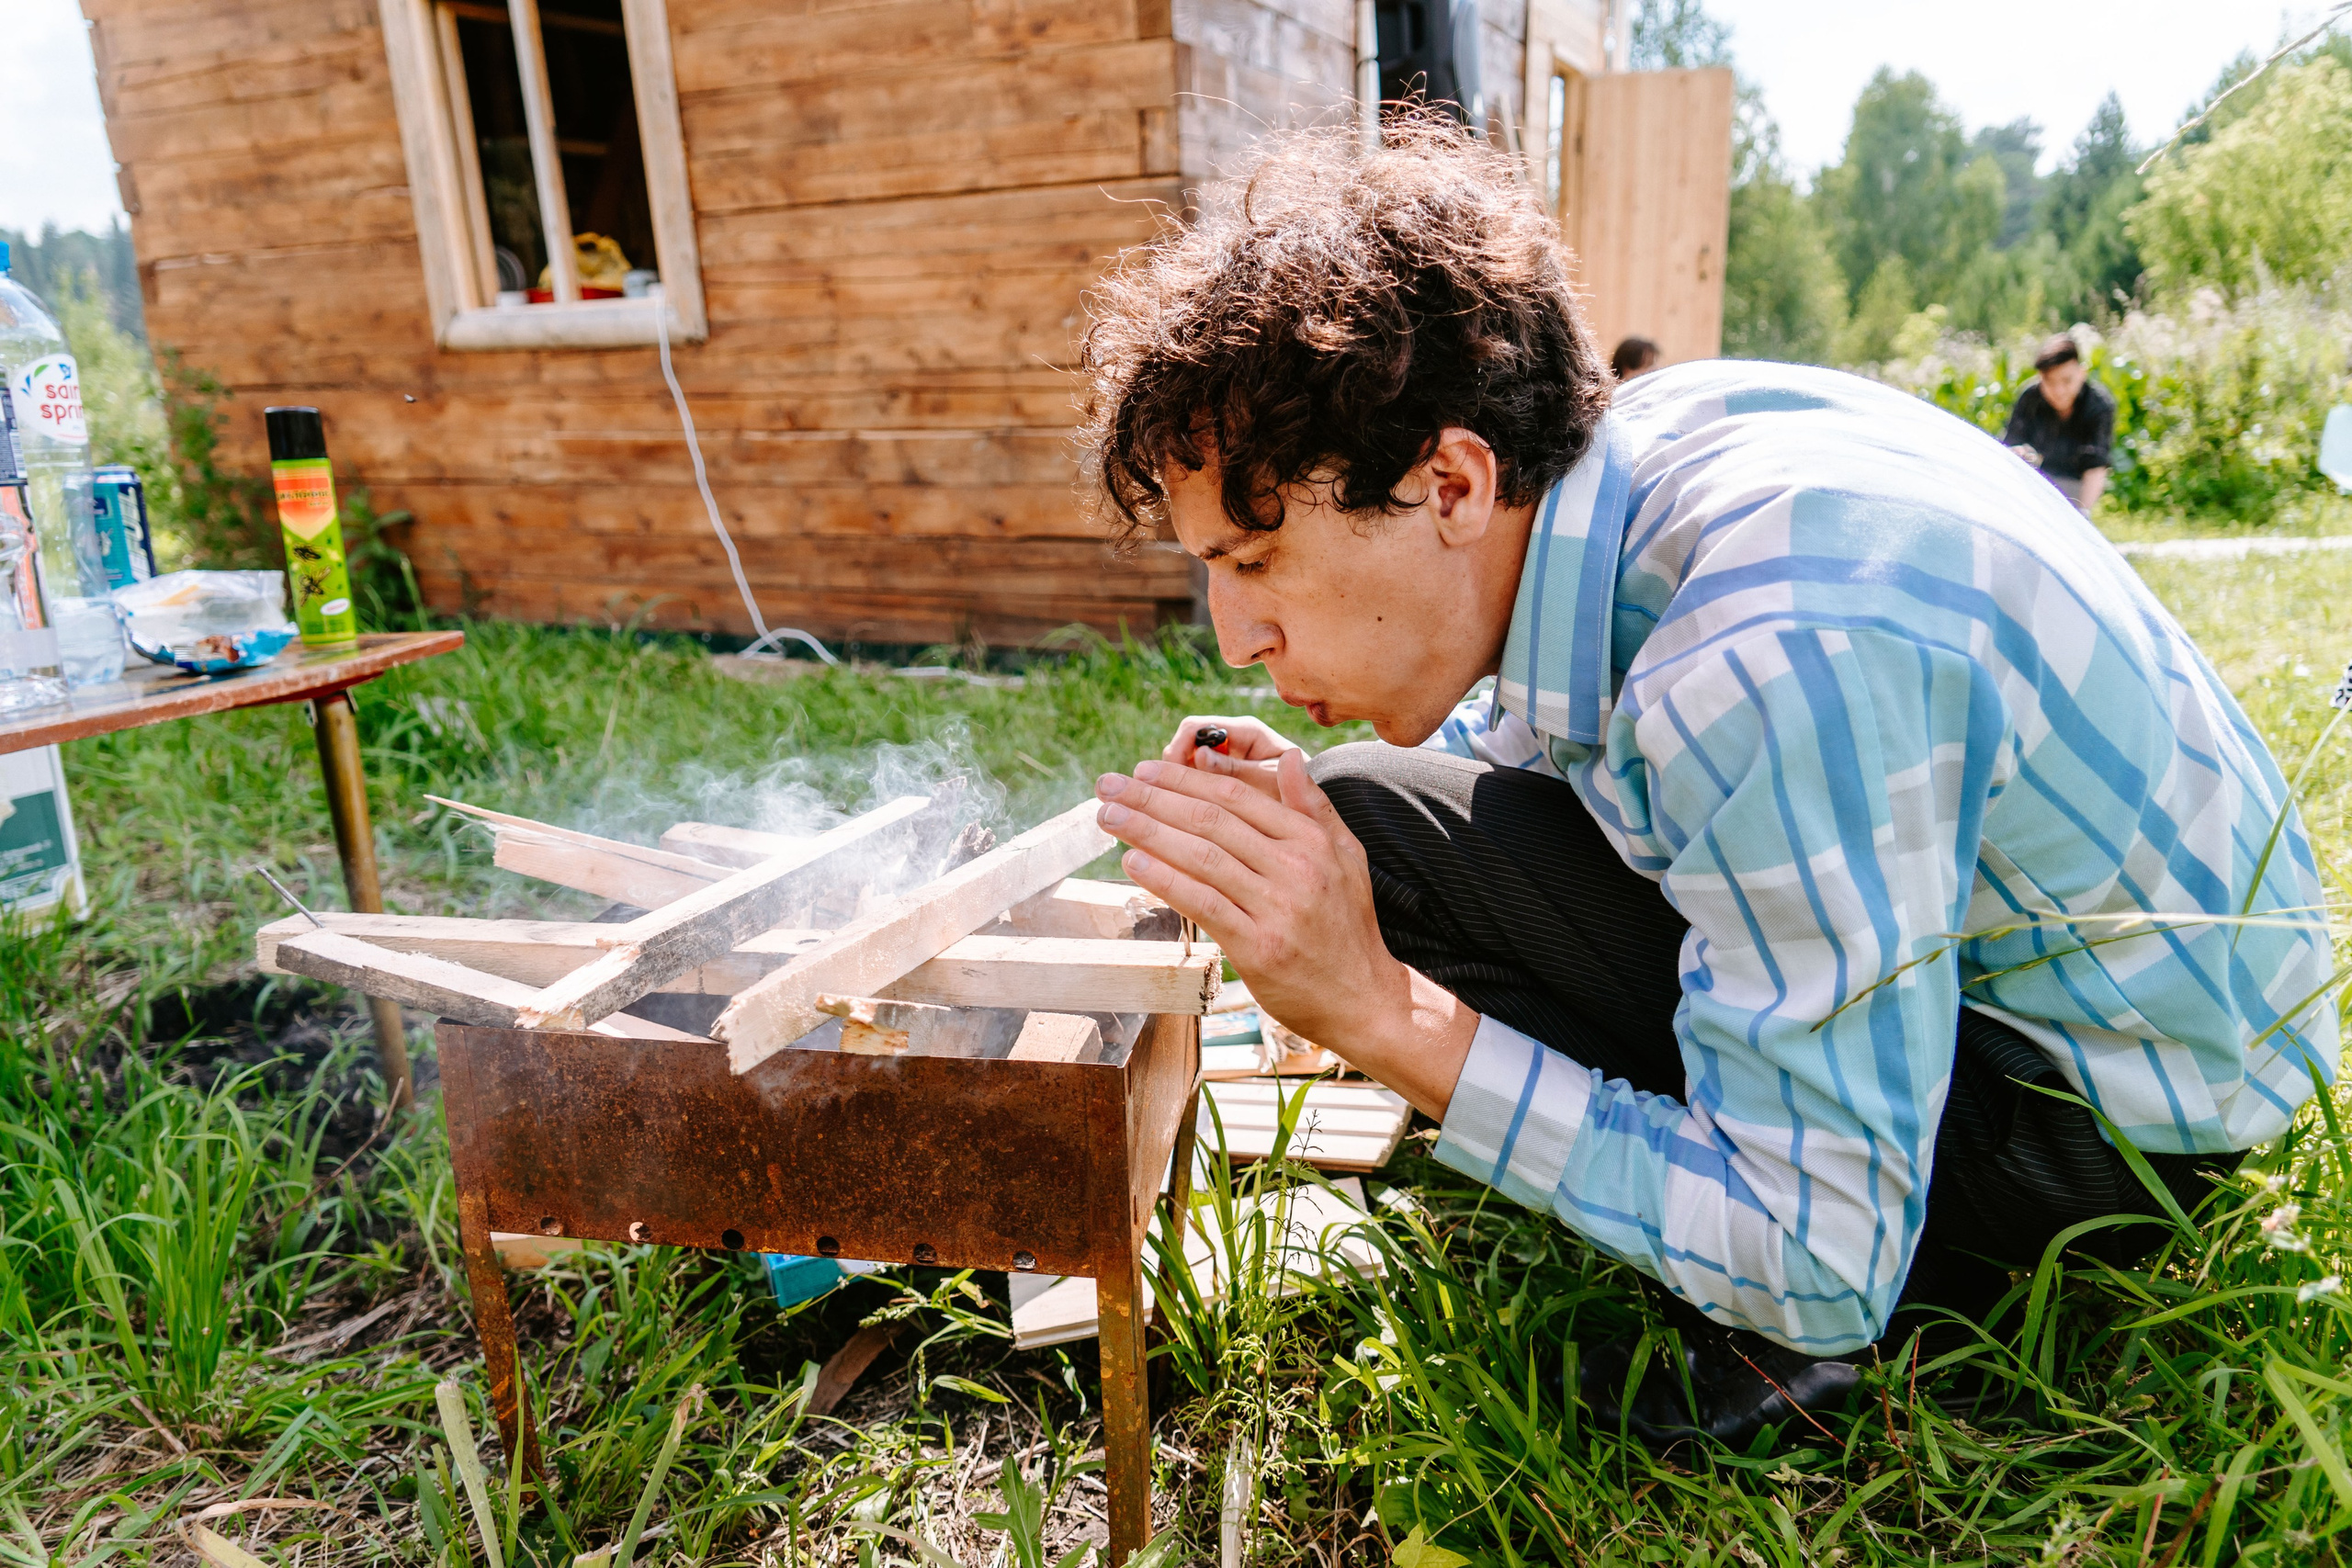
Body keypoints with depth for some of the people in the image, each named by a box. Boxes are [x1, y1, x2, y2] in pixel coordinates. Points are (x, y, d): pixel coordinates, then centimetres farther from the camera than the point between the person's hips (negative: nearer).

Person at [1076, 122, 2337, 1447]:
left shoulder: (1766, 666, -36)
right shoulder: (1622, 445, -10)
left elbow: (1822, 1269, -28)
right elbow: (1527, 736, 10)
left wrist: (1380, 1014, -32)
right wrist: (1305, 810, -10)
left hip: (2102, 1126, -8)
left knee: (1384, 834, -24)